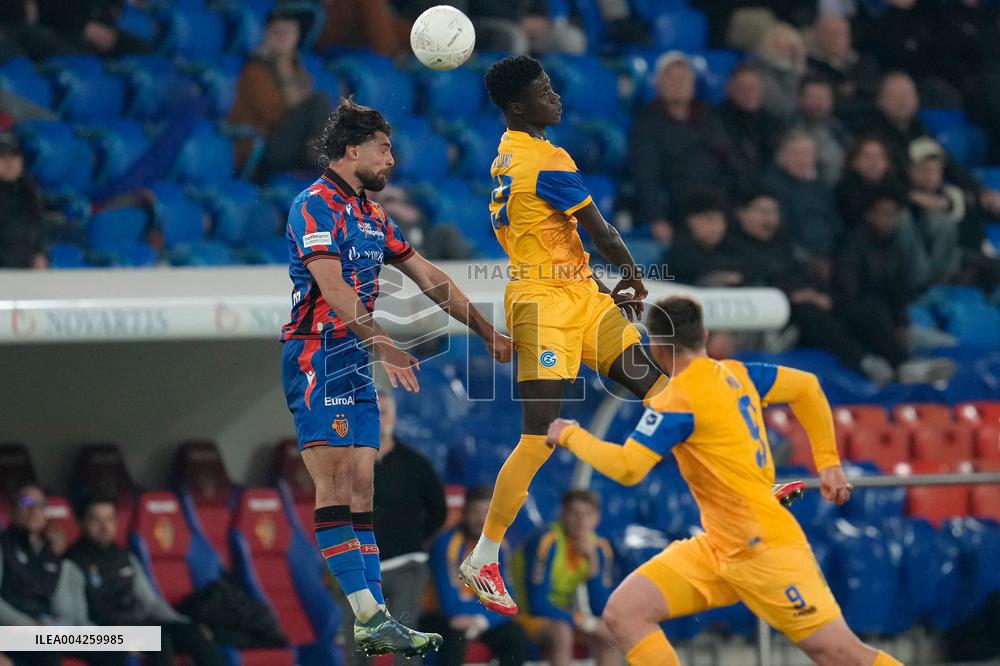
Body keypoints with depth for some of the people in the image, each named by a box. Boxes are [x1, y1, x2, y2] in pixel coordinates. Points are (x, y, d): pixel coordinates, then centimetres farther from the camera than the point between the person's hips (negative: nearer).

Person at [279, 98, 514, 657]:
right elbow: (332, 286, -20)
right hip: (317, 356, -10)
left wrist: (488, 332, 23)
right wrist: (384, 345, -28)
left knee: (360, 491, 3)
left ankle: (375, 623, -1)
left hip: (356, 364, 10)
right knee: (335, 488, -13)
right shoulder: (316, 205, -8)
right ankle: (370, 617, -20)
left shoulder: (371, 214, 20)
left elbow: (428, 276, 24)